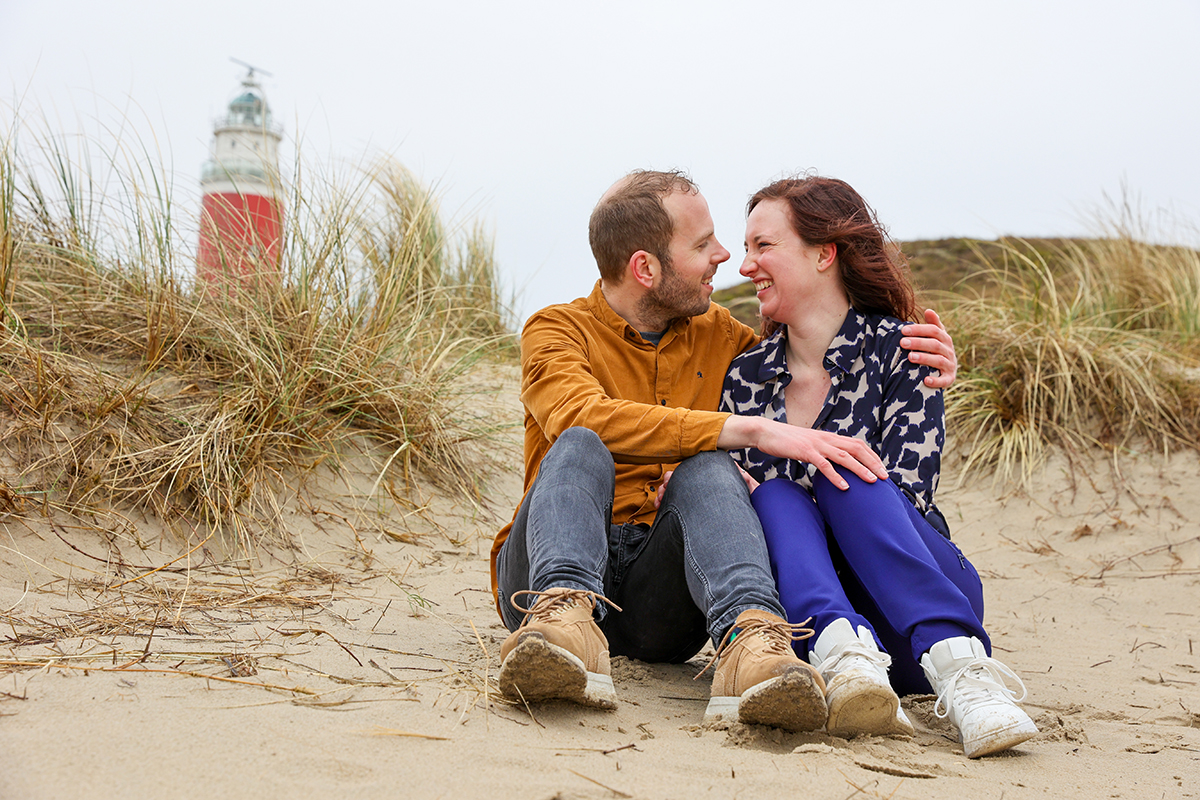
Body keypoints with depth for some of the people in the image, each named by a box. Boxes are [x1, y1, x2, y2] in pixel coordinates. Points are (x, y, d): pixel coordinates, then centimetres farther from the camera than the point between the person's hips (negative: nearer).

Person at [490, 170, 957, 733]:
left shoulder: (716, 335, 15)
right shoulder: (558, 330, -1)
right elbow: (587, 418, -23)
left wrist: (905, 361, 6)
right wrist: (753, 430, -30)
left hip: (660, 601, 3)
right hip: (547, 573, -2)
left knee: (708, 470, -26)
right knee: (580, 448, -29)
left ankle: (749, 637, -53)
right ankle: (565, 613, -54)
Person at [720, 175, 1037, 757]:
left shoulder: (898, 350, 1)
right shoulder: (745, 378, 14)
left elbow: (905, 495, -10)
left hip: (919, 607, -2)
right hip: (806, 618, 3)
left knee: (839, 468, -27)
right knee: (772, 497, -24)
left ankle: (959, 668, -47)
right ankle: (846, 660, -52)